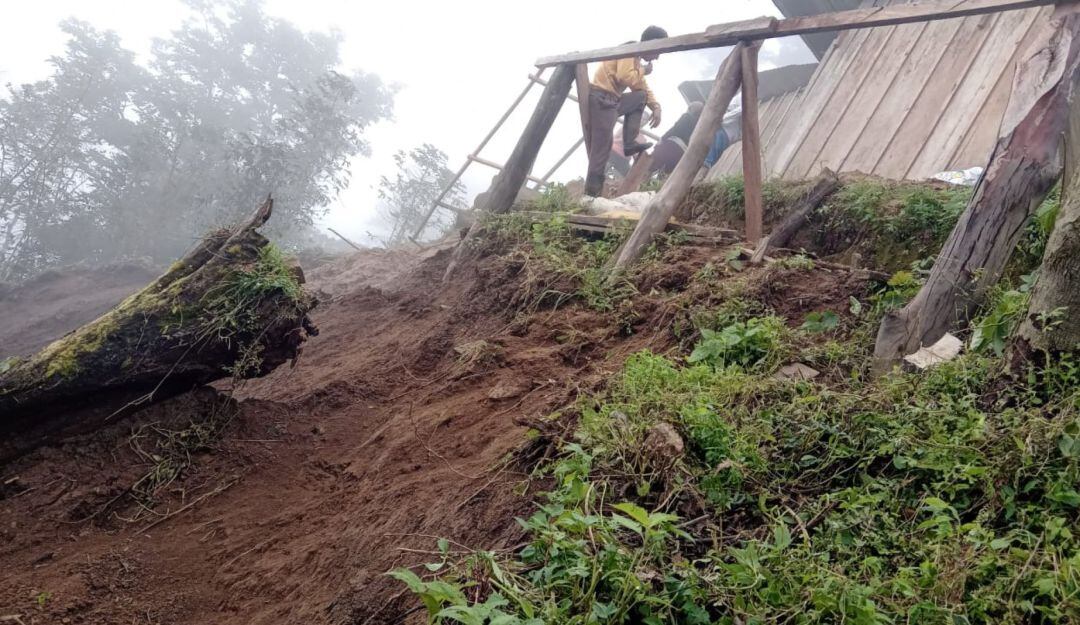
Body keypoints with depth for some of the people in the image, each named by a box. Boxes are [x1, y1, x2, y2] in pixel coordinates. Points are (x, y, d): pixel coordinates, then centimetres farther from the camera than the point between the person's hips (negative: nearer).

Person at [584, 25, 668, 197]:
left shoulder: (637, 59, 21)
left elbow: (643, 87, 24)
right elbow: (624, 77, -21)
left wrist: (656, 107, 9)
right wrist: (642, 71, -3)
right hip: (601, 99, -9)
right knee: (602, 148, -12)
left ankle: (630, 143, 6)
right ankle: (591, 194, -13)